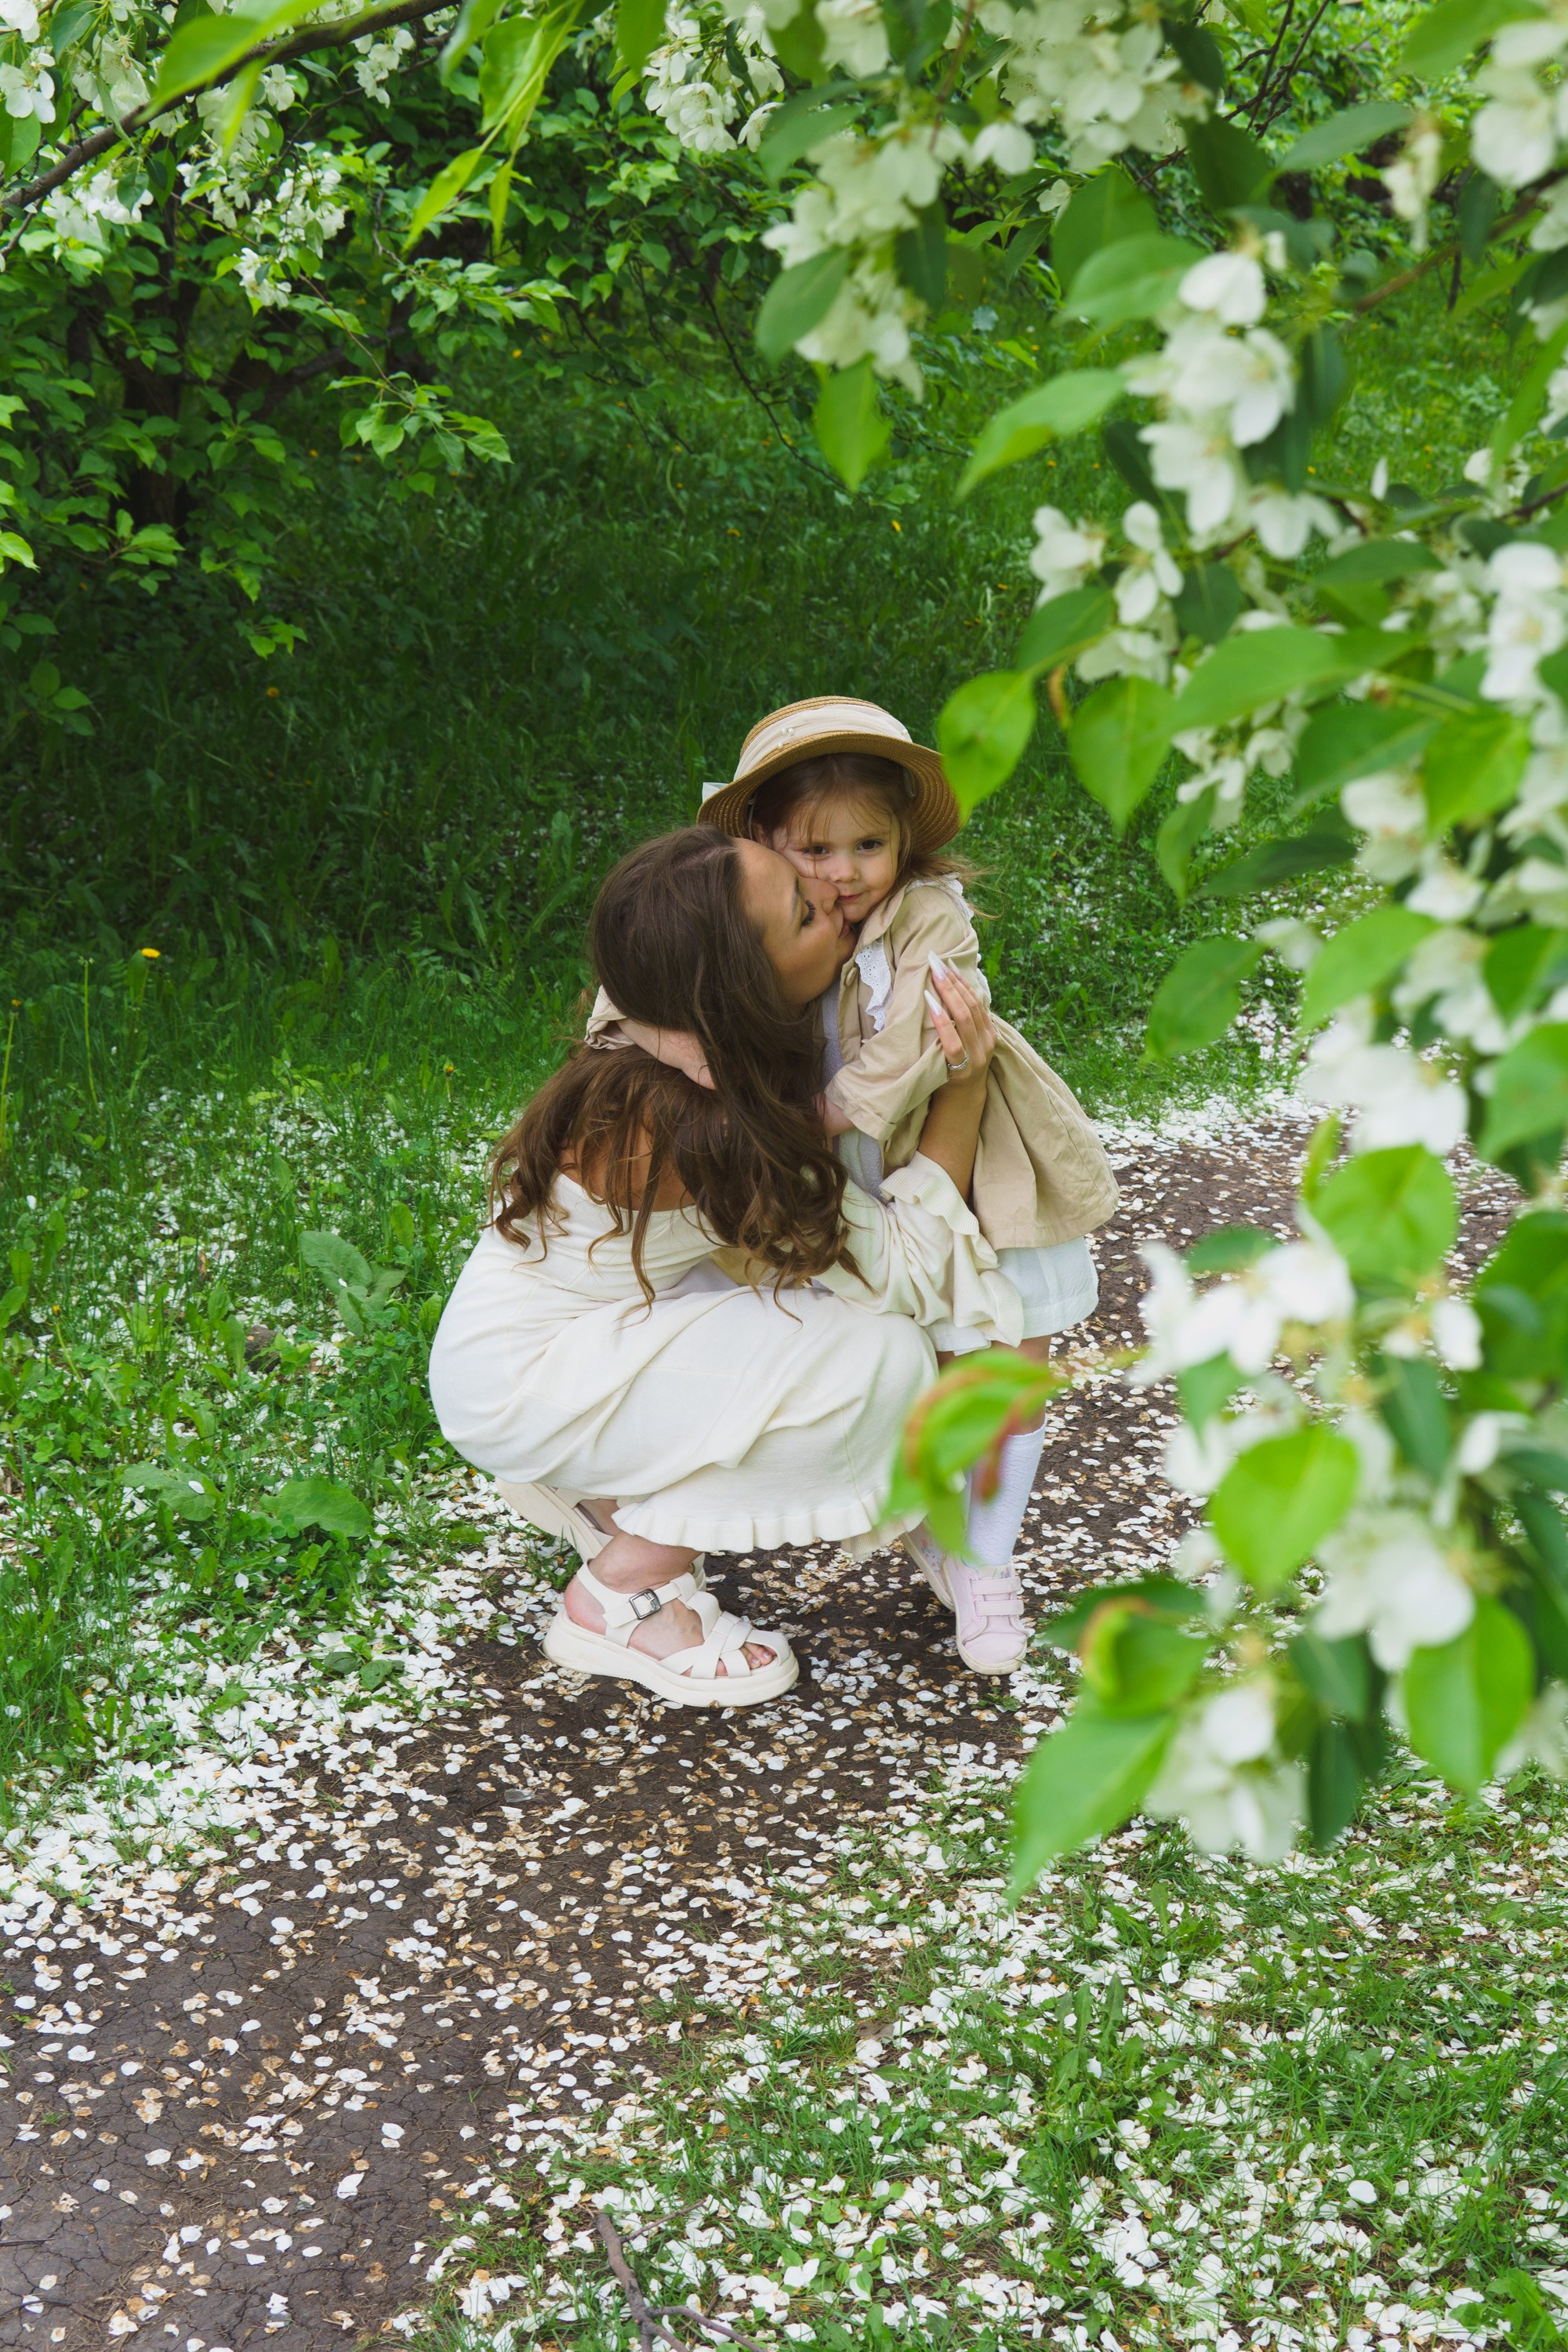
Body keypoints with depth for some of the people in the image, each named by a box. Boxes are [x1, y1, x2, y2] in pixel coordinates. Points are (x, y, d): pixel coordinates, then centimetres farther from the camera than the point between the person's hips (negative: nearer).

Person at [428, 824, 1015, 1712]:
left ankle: (607, 1496, 12)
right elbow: (901, 1269, -21)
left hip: (593, 1320, 9)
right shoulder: (701, 1128, -32)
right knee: (881, 1356, -19)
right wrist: (965, 1090, -24)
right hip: (518, 1387, -9)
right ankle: (618, 1599, -5)